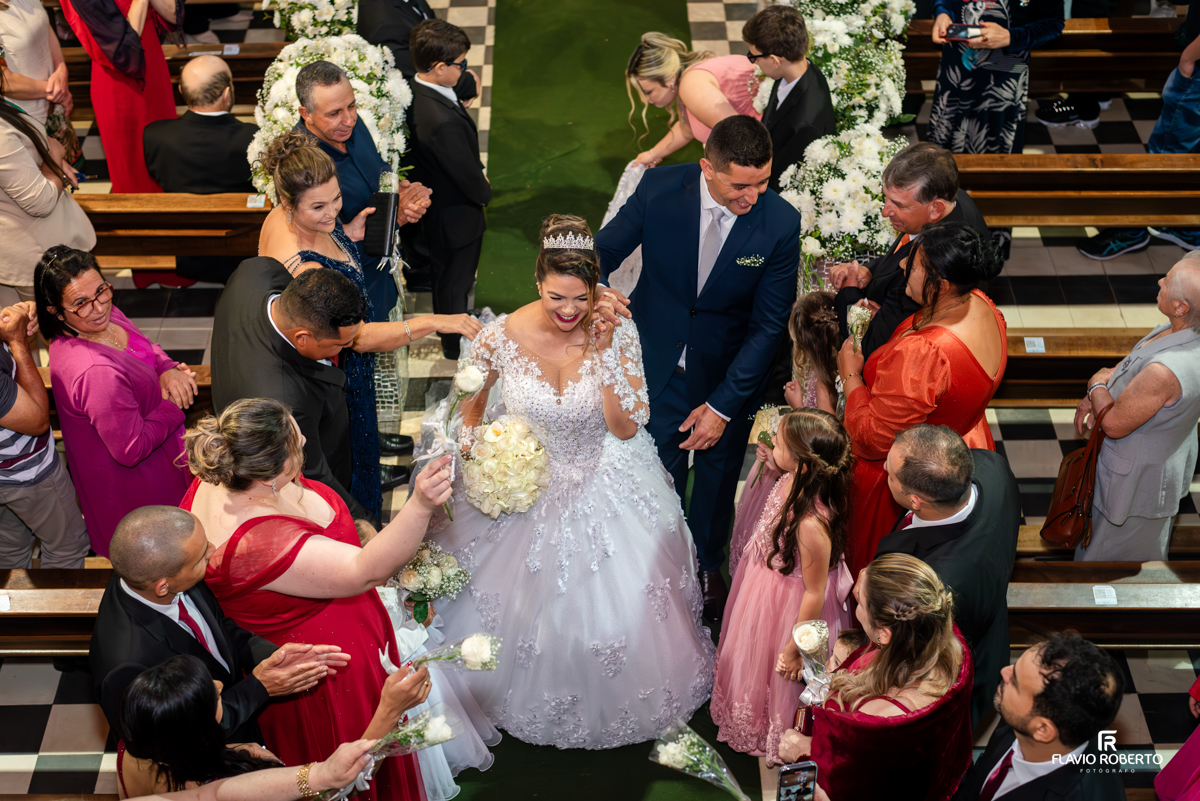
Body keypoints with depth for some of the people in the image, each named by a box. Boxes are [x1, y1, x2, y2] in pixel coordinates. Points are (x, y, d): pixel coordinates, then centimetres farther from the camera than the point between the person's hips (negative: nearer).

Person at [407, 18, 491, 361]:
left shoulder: (414, 94, -12)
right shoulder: (444, 120, -41)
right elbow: (468, 177, -28)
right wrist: (485, 192, -9)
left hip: (435, 201, 9)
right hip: (457, 216, -9)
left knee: (444, 273, 32)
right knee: (455, 283, 17)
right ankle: (456, 345, 41)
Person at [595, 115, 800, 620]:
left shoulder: (780, 223, -25)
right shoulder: (659, 189, -23)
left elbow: (768, 326, -17)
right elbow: (605, 250, -9)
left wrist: (723, 405, -16)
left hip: (729, 371, 0)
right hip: (657, 360, 0)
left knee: (718, 475, 22)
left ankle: (706, 567, 51)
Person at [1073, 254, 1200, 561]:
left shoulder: (1166, 372, -44)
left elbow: (1114, 424, -29)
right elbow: (1134, 362, 4)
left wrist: (1097, 385, -11)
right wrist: (1093, 399, -6)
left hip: (1140, 475, -8)